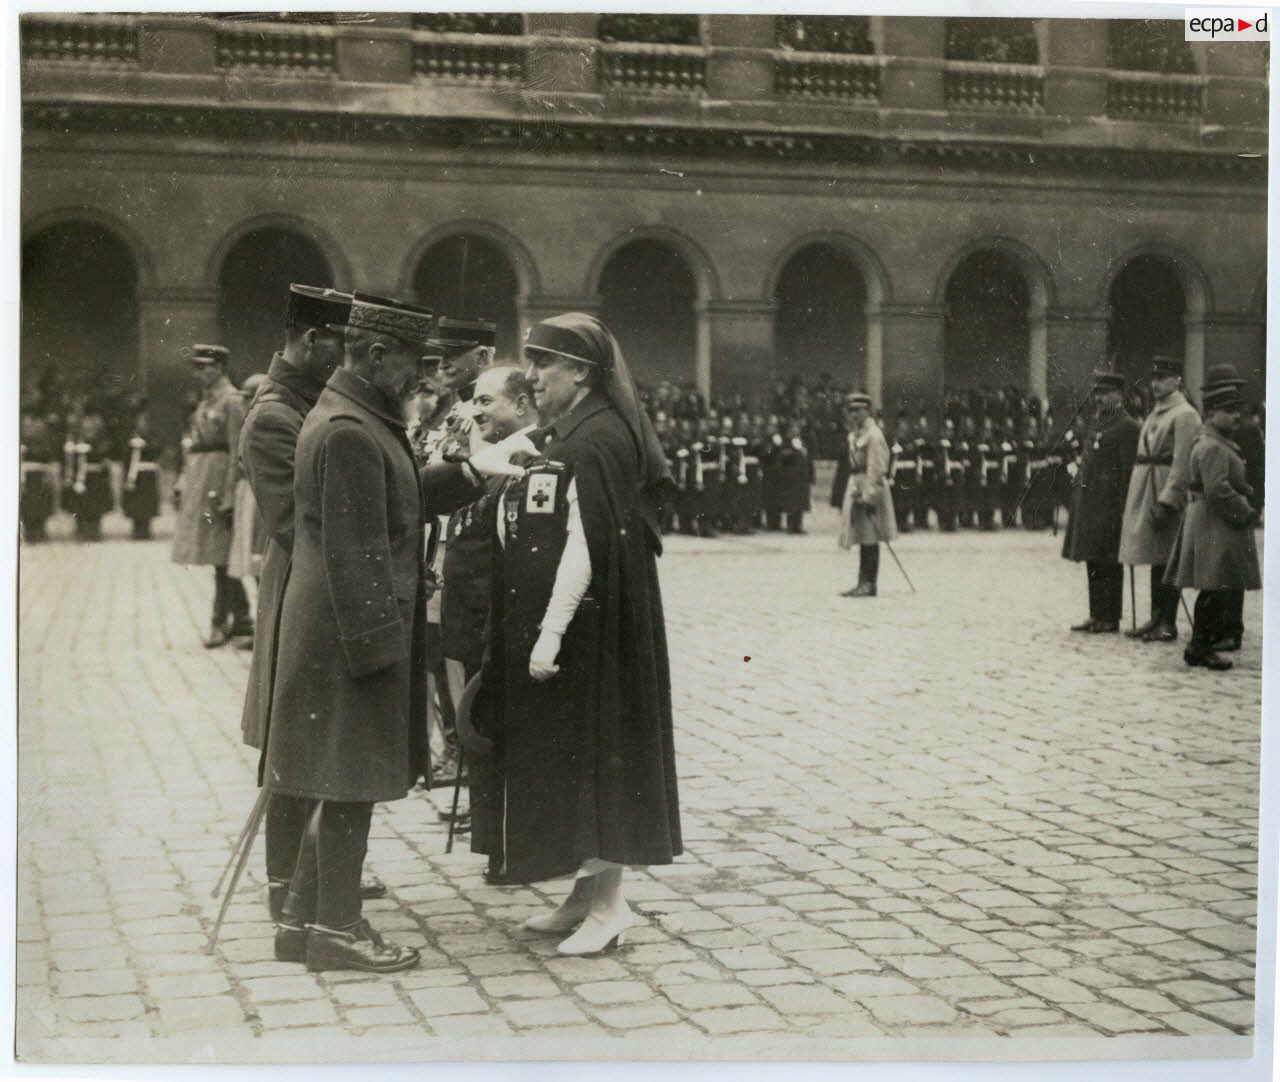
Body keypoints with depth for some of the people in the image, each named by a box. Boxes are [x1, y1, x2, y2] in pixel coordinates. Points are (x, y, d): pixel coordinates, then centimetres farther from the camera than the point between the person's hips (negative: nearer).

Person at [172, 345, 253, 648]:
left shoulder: (231, 400, -11)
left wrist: (228, 497, -19)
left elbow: (237, 452, -16)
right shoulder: (206, 401, 17)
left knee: (221, 555, -5)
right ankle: (241, 618, 19)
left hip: (218, 483, -9)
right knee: (220, 557, 12)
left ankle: (221, 623, 1)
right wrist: (185, 484, 17)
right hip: (200, 483, 9)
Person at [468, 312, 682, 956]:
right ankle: (586, 894, 23)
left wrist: (551, 633, -23)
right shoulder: (551, 436, 14)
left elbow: (586, 546, -21)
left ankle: (608, 904, 7)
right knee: (558, 757, 13)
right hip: (538, 624, 10)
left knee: (591, 755, -3)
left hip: (588, 629, -10)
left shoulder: (599, 439, -15)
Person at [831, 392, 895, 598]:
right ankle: (863, 582, 15)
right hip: (855, 487, 9)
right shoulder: (854, 435, 14)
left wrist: (869, 495, -21)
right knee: (863, 538, 11)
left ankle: (869, 584, -2)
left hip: (868, 489, -9)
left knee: (869, 539, -5)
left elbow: (876, 469, -18)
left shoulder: (873, 435, -14)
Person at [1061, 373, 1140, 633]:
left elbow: (1129, 471, -15)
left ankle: (1110, 618, 2)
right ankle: (1097, 614, 18)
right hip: (1091, 505, 9)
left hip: (1109, 506, -9)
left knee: (1108, 564, -4)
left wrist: (1122, 509, -18)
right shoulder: (1100, 425, 18)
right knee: (1094, 562, 11)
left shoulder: (1127, 427, -10)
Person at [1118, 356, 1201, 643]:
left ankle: (1168, 624, 3)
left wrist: (1166, 501, -21)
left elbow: (1182, 463, -17)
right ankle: (1156, 618, 18)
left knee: (1167, 560, -3)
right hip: (1146, 492, 8)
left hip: (1167, 493, -8)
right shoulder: (1156, 413, 17)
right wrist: (1135, 498, 14)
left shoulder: (1185, 414, -10)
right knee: (1155, 558, 12)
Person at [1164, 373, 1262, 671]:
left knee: (1213, 591, 13)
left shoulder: (1214, 443, 17)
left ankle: (1200, 646, 19)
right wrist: (1249, 515, -16)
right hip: (1214, 528, -10)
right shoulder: (1212, 448, -16)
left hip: (1218, 526, 10)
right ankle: (1200, 649, -1)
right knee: (1216, 589, -7)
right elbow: (1218, 491, -24)